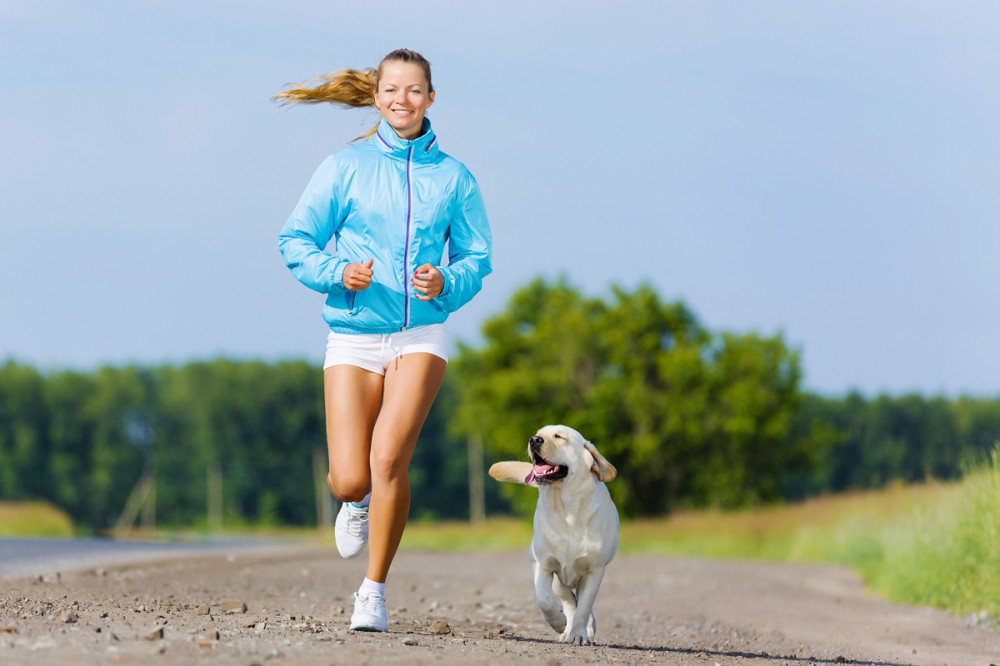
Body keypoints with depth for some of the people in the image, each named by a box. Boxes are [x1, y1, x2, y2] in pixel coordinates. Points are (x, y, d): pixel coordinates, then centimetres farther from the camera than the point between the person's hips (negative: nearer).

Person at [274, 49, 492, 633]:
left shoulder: (454, 179, 5)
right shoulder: (346, 167, 2)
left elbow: (477, 260, 11)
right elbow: (296, 241, 4)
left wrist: (446, 283, -11)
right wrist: (337, 273, -15)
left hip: (422, 334, 0)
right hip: (354, 337, 0)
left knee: (388, 458, -20)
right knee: (349, 480, -8)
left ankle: (374, 590, -2)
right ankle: (357, 503, 33)